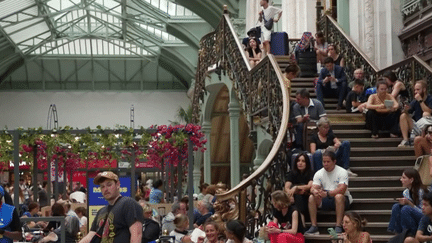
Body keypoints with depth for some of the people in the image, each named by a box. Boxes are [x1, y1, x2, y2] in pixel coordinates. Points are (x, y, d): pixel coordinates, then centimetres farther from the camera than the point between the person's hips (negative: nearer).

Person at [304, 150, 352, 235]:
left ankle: (338, 227, -36)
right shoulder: (319, 173, 4)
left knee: (338, 196, -37)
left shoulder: (342, 172, -10)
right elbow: (313, 188, -7)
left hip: (343, 200, -4)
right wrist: (315, 191, -34)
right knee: (311, 197, -20)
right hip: (325, 201, 4)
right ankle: (314, 227, -22)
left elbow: (342, 190, -24)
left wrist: (327, 193, -38)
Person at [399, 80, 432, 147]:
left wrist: (420, 101, -18)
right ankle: (405, 140, -26)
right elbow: (407, 113, 6)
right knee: (403, 116, -16)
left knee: (426, 114, -31)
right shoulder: (415, 101, 7)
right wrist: (405, 110, -17)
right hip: (415, 125, 4)